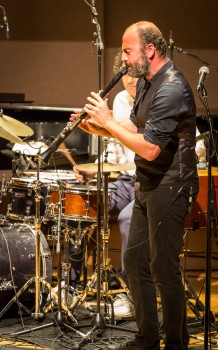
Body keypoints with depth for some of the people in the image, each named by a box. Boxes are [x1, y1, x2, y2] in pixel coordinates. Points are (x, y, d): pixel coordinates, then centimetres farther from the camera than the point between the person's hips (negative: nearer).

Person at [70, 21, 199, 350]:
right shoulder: (146, 81, 10)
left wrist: (109, 121, -20)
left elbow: (149, 148, -27)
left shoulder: (171, 89, -22)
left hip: (170, 186, -10)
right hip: (148, 185, 10)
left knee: (163, 268, -3)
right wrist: (99, 128, 2)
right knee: (134, 260, 14)